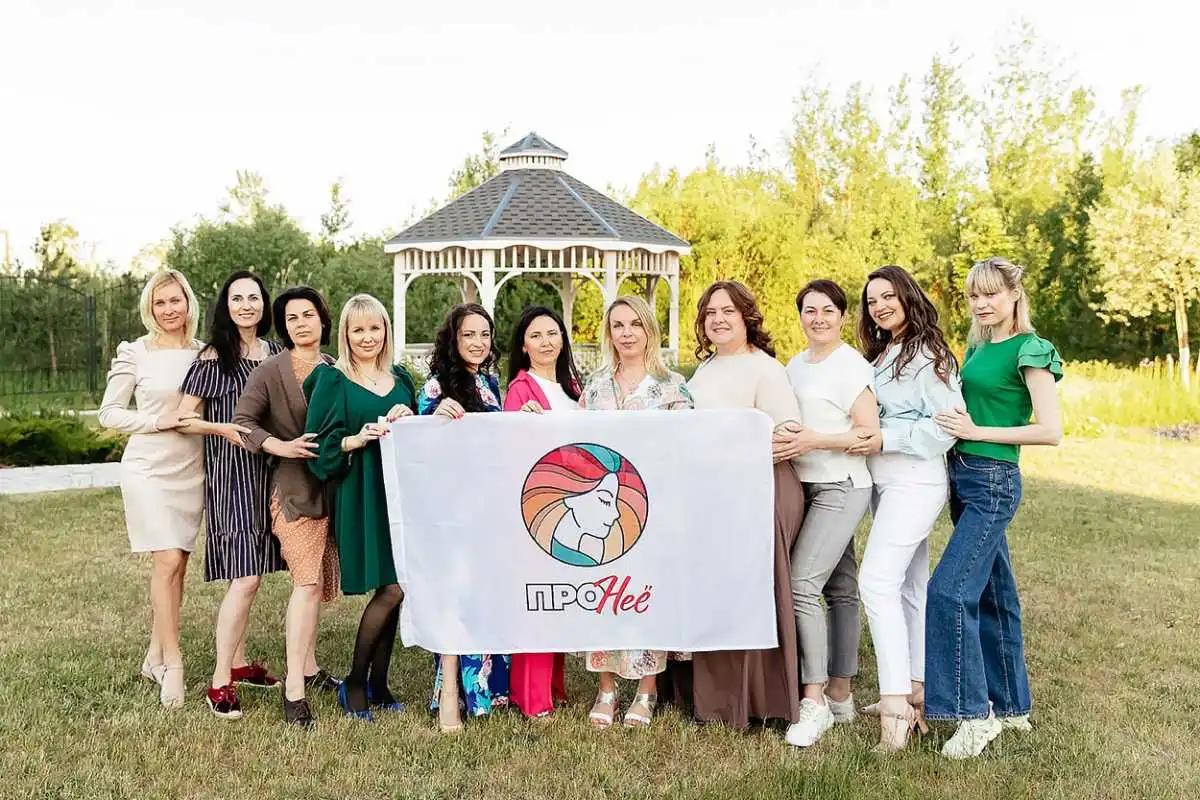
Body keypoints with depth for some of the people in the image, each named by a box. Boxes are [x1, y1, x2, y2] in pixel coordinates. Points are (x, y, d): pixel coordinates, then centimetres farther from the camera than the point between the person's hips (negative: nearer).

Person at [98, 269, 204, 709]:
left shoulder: (203, 352, 6)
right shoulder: (134, 352, -3)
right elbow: (109, 413, -2)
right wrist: (159, 420, -15)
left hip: (191, 469, 4)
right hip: (149, 468, -4)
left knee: (177, 564, 8)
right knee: (168, 561, -10)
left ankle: (155, 656, 21)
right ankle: (173, 662, 1)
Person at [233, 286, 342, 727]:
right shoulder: (270, 371, -6)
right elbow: (242, 422, -9)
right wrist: (283, 447, -22)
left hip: (332, 485, 6)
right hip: (294, 486, -6)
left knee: (318, 582, 13)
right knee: (308, 581, -15)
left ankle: (308, 666, 28)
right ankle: (294, 687, -11)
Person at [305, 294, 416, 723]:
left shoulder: (401, 379, 15)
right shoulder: (331, 380, 0)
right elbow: (318, 445, -5)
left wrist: (409, 421, -2)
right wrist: (357, 439, -19)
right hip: (359, 496, -5)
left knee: (392, 589, 5)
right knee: (392, 587, -10)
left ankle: (378, 683, 18)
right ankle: (354, 684, 6)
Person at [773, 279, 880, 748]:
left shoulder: (852, 366, -7)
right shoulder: (794, 367, 15)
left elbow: (869, 434, -13)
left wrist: (814, 440, -22)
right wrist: (781, 440, 3)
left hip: (841, 487, -7)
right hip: (804, 485, 7)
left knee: (801, 584, -17)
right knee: (839, 589, 12)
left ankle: (815, 701, -10)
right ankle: (840, 696, 18)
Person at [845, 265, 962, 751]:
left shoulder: (928, 356, -9)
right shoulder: (878, 356, 17)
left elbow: (947, 425, -16)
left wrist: (883, 441, -18)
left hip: (914, 483, -9)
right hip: (884, 484, 9)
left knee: (877, 581, -19)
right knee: (908, 587, 13)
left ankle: (898, 705, -20)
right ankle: (915, 690, 22)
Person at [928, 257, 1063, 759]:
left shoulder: (1030, 350, -9)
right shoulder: (976, 348, 13)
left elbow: (1051, 431, -14)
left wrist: (977, 431, -15)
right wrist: (952, 424, 1)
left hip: (994, 481, -8)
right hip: (962, 475, 8)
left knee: (950, 591, -15)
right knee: (992, 594, 14)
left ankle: (975, 713, -6)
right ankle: (1011, 704, 25)